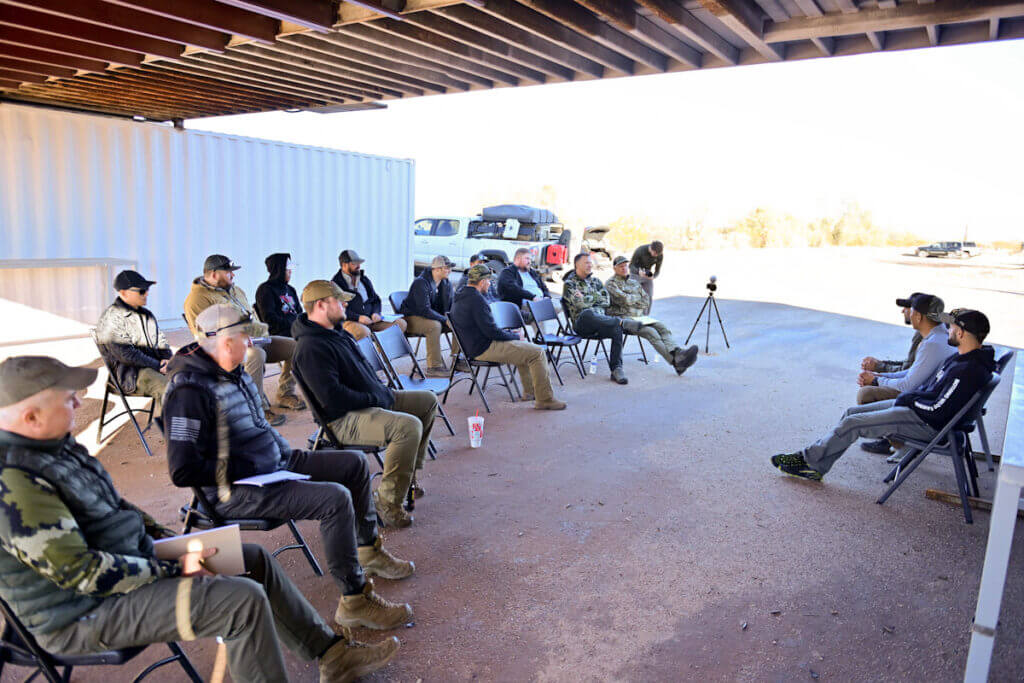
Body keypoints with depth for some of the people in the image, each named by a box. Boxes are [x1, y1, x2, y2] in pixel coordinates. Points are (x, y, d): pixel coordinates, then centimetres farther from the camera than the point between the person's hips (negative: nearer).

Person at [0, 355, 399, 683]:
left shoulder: (55, 444, 4)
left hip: (127, 562, 10)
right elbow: (82, 573, -27)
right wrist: (171, 570, -19)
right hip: (85, 614, -10)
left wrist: (162, 535, 5)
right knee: (243, 599, -24)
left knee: (254, 560, 8)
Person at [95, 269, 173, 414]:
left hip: (154, 365, 8)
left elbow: (161, 341, 23)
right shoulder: (112, 318, -6)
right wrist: (158, 366, -16)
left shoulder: (146, 314, 19)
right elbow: (124, 354, -15)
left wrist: (166, 358, 1)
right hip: (130, 372, -7)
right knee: (168, 389, -34)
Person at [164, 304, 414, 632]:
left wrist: (283, 450, 8)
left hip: (276, 463, 10)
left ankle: (367, 550, 26)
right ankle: (355, 600, -14)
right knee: (336, 498, -27)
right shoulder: (190, 390, -22)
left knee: (355, 463, 10)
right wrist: (239, 470, -18)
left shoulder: (231, 372, 7)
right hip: (238, 492, -10)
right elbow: (183, 471, -26)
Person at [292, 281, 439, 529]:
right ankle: (387, 504, -21)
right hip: (344, 419, -11)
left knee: (428, 401, 15)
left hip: (371, 400, 11)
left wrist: (383, 392, 10)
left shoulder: (336, 332, 13)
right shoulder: (311, 347, -20)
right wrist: (375, 400, -18)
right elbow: (332, 397, -27)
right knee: (409, 425, -32)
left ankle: (408, 473, 20)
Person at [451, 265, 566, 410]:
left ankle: (529, 391, 33)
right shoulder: (476, 299, -21)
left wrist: (508, 333, 15)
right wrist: (515, 336, -7)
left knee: (524, 347, 28)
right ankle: (544, 400, -6)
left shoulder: (460, 297, 11)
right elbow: (491, 330, -22)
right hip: (485, 349, -11)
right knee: (538, 352, -11)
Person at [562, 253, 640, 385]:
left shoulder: (595, 281, 25)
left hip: (601, 322, 4)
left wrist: (586, 299, 3)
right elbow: (579, 304, -8)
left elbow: (606, 301, 10)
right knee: (587, 313, -41)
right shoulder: (569, 283, 8)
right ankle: (622, 322, -41)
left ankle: (616, 369, -29)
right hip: (582, 323, -4)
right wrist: (595, 298, 4)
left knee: (616, 329, -30)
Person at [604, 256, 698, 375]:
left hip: (640, 316, 6)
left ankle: (677, 353, -45)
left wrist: (630, 300, 2)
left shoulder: (634, 281, 23)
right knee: (650, 332, -29)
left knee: (661, 326, -22)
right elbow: (623, 299, -11)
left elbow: (646, 300, 17)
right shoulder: (611, 283, 4)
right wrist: (637, 298, 6)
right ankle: (675, 361, -44)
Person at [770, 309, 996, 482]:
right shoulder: (960, 357, 7)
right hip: (915, 405, 10)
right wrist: (908, 397, 5)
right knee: (852, 413, 6)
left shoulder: (968, 371, -25)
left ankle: (810, 462, 2)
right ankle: (813, 458, 8)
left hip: (926, 423, -10)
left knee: (852, 424, -13)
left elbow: (938, 411, -27)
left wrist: (908, 399, -11)